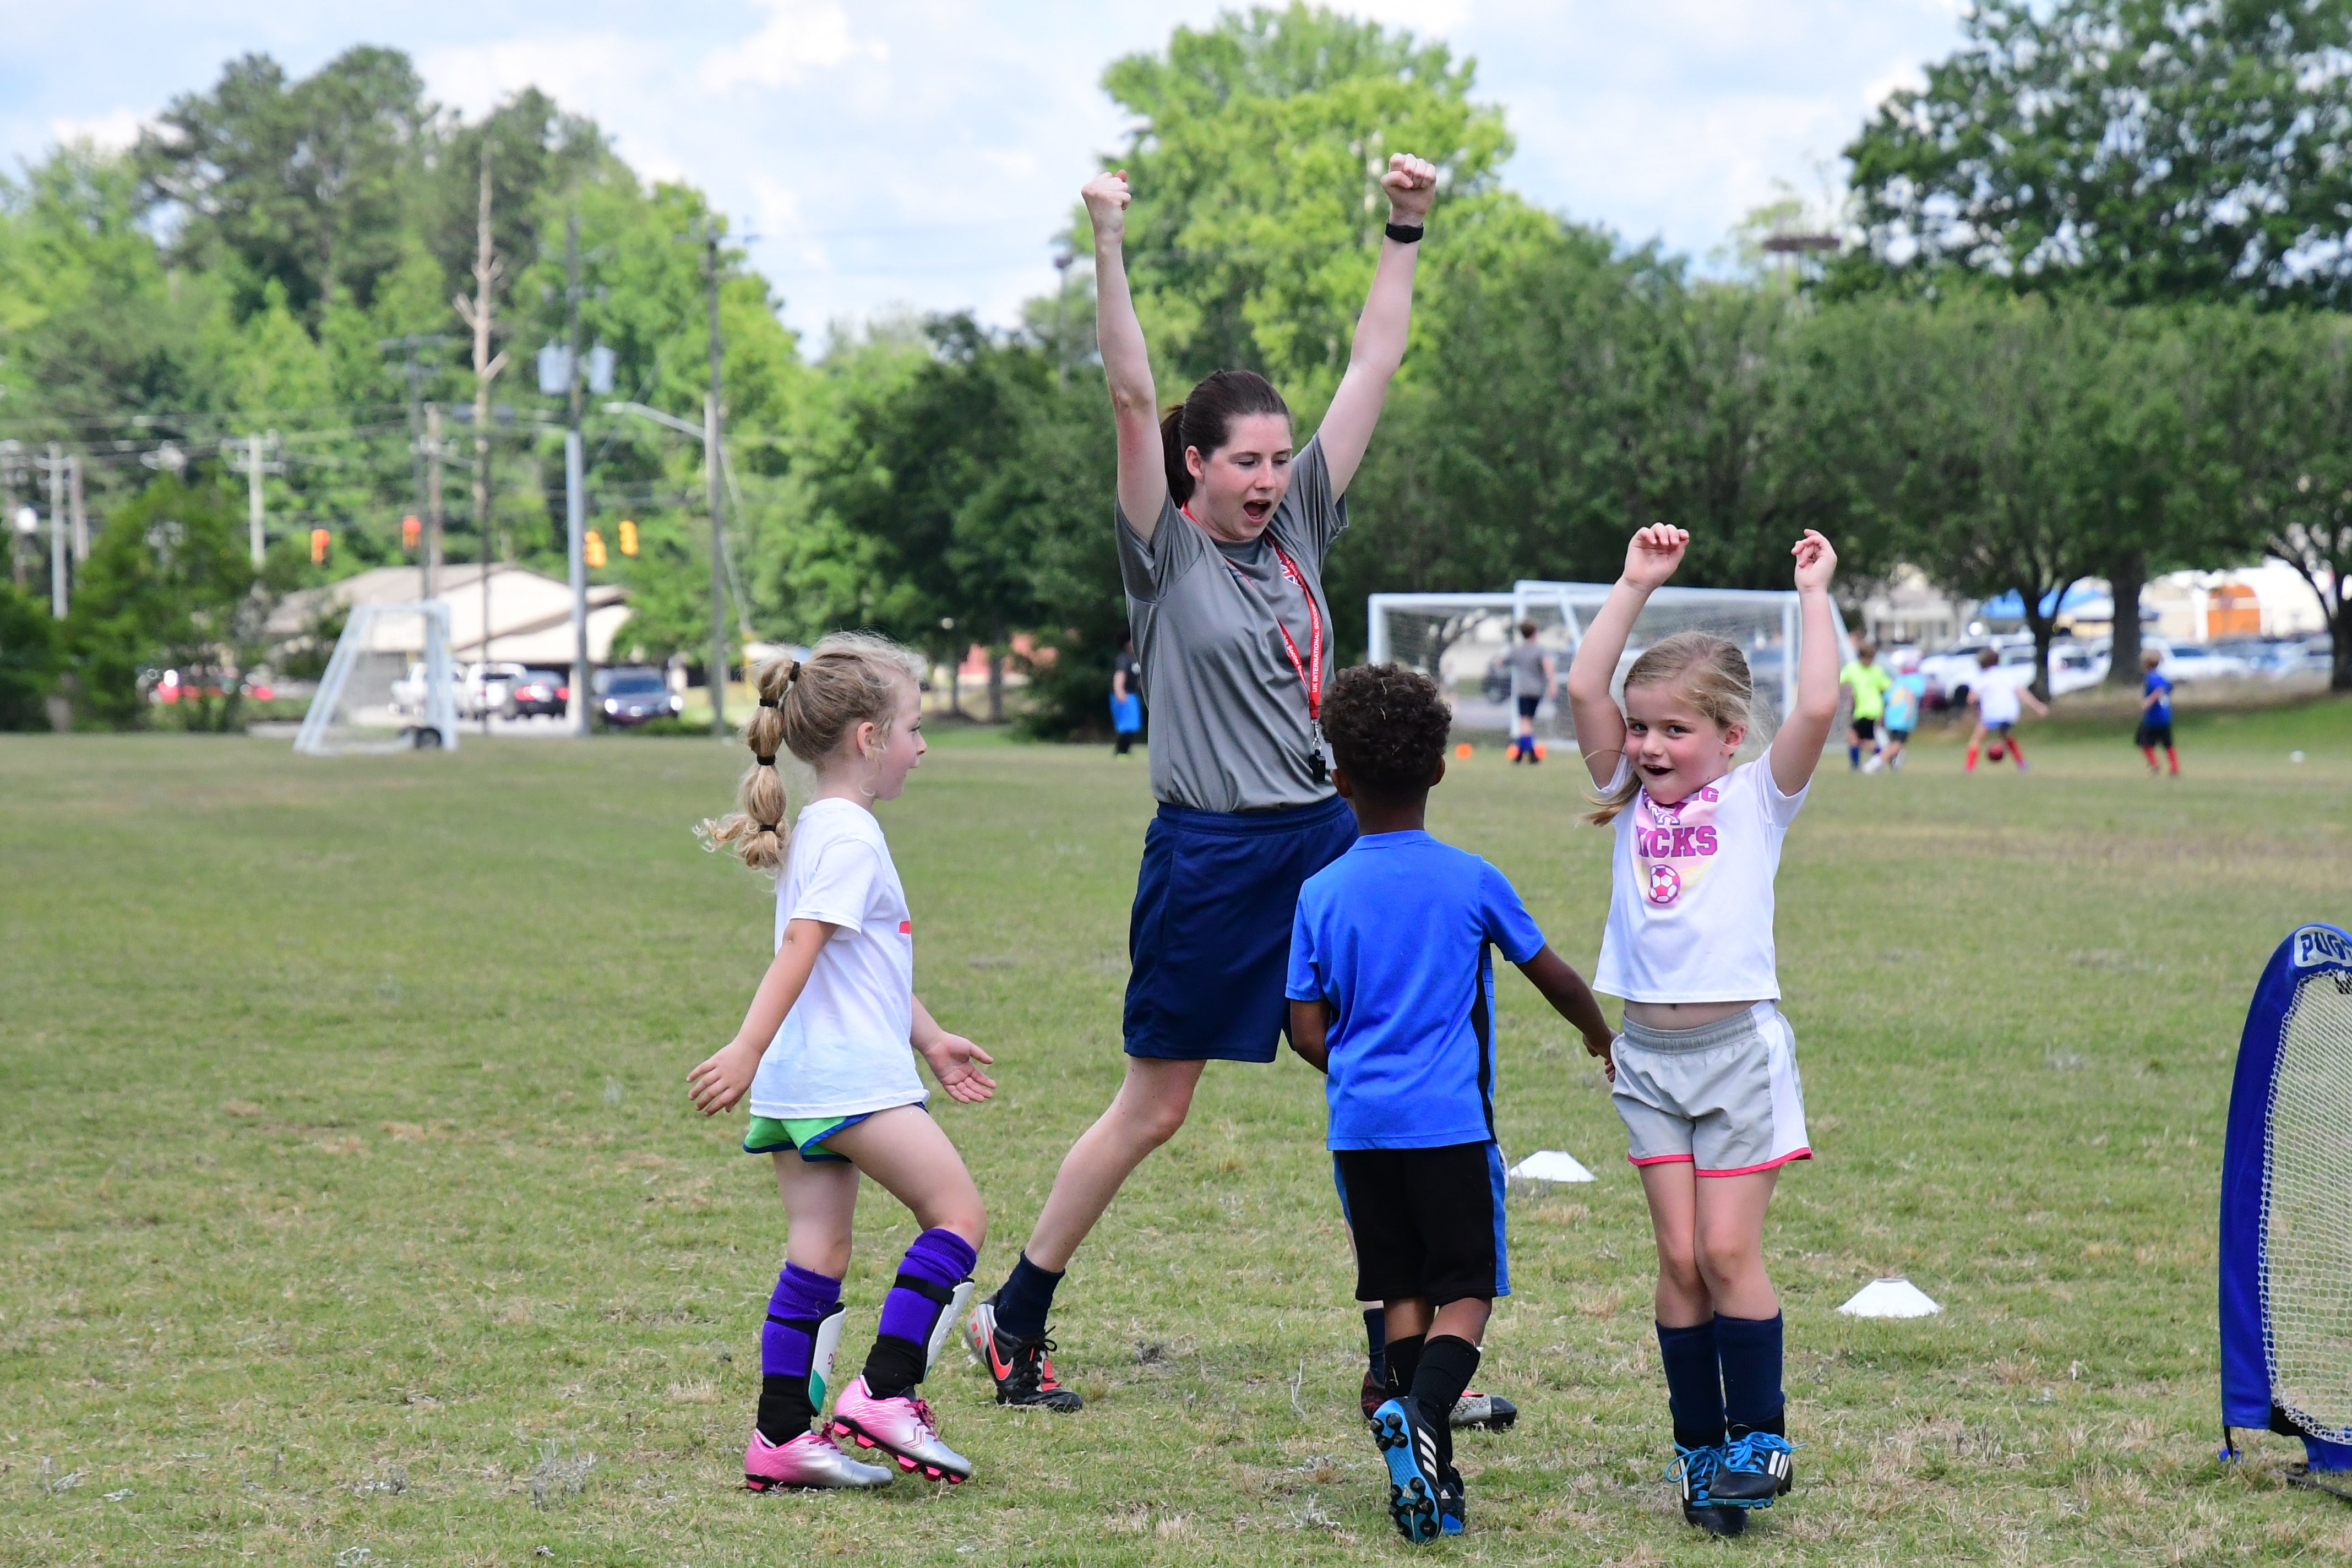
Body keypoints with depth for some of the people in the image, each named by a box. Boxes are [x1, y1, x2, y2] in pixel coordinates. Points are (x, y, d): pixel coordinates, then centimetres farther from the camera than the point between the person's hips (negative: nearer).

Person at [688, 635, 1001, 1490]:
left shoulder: (821, 828, 21)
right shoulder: (850, 835, -11)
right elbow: (799, 948, -20)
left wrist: (932, 1042, 32)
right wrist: (748, 1050, -27)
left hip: (798, 1085, 10)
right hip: (848, 1075, -10)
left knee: (817, 1252, 7)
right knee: (958, 1214, -5)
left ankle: (783, 1435, 4)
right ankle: (884, 1392, -10)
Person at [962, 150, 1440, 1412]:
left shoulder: (1299, 529, 9)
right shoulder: (1167, 552, -5)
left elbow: (1371, 368, 9)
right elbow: (1133, 397, -17)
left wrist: (1405, 232, 5)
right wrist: (1109, 250, -25)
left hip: (1325, 843, 5)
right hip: (1207, 858, -5)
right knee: (1153, 1109, 4)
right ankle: (1013, 1319, 19)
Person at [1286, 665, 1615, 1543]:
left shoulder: (1321, 894, 0)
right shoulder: (1472, 881, -3)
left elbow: (1308, 1032, 2)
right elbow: (1553, 977, 10)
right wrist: (1603, 1038, 29)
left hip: (1359, 1129, 2)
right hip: (1450, 1122, -2)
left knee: (1401, 1291, 11)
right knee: (1467, 1293, 0)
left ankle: (1429, 1471, 5)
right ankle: (1423, 1411, -26)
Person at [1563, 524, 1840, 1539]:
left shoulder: (1756, 799, -2)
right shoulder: (1632, 798, 8)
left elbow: (1818, 708, -17)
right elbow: (1584, 691, -1)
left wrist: (1813, 595, -9)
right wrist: (1635, 587, -1)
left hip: (1737, 1045, -4)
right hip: (1648, 1052, 4)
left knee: (1727, 1251, -5)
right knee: (1679, 1258, 5)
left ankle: (1760, 1438, 6)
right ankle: (1698, 1446, 11)